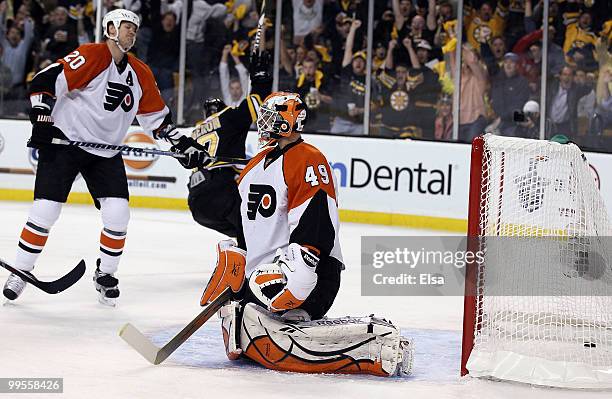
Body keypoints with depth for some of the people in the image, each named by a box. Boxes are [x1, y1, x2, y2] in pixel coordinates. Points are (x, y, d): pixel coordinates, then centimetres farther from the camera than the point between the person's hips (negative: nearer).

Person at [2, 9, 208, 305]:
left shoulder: (140, 75, 8)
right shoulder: (92, 56, -13)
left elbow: (157, 117, 17)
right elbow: (45, 81, -19)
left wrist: (184, 144, 9)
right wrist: (42, 121, -24)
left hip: (105, 152, 6)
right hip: (64, 141, -6)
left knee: (118, 214, -6)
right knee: (45, 210, -9)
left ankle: (105, 274, 14)